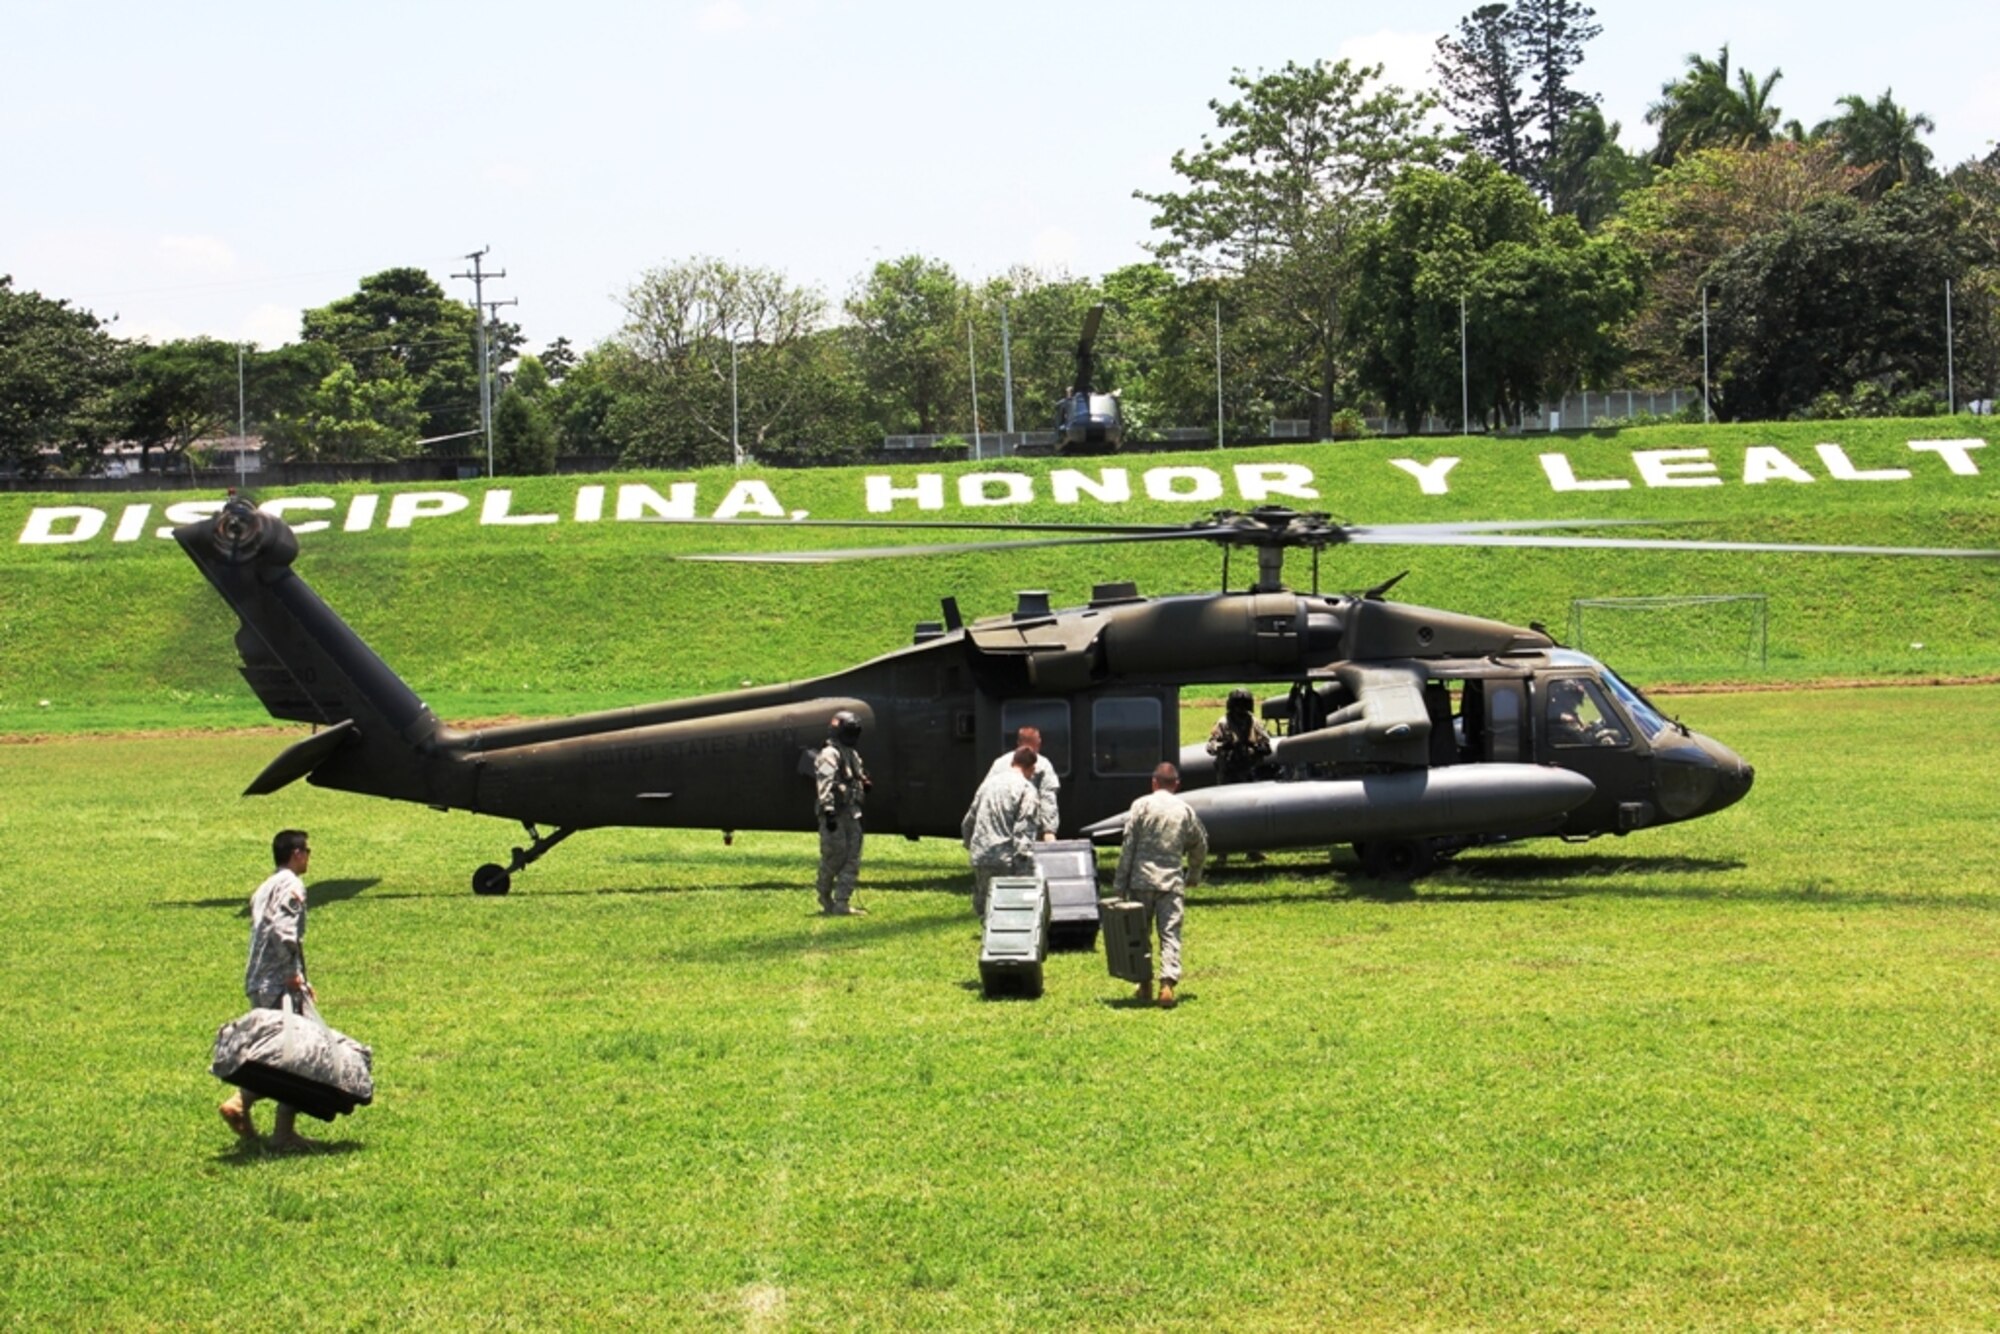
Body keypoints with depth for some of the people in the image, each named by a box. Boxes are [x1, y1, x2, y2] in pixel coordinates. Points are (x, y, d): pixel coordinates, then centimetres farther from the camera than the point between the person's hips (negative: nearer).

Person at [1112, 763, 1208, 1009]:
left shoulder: (1142, 805, -1)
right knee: (1170, 934, -1)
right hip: (1172, 882, 1)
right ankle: (1168, 983, -18)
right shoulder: (1185, 810, 8)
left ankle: (1145, 986, 16)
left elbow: (1128, 846, -4)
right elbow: (1200, 846, 19)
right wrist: (1193, 877, 35)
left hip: (1142, 880, -1)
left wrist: (1121, 884, 0)